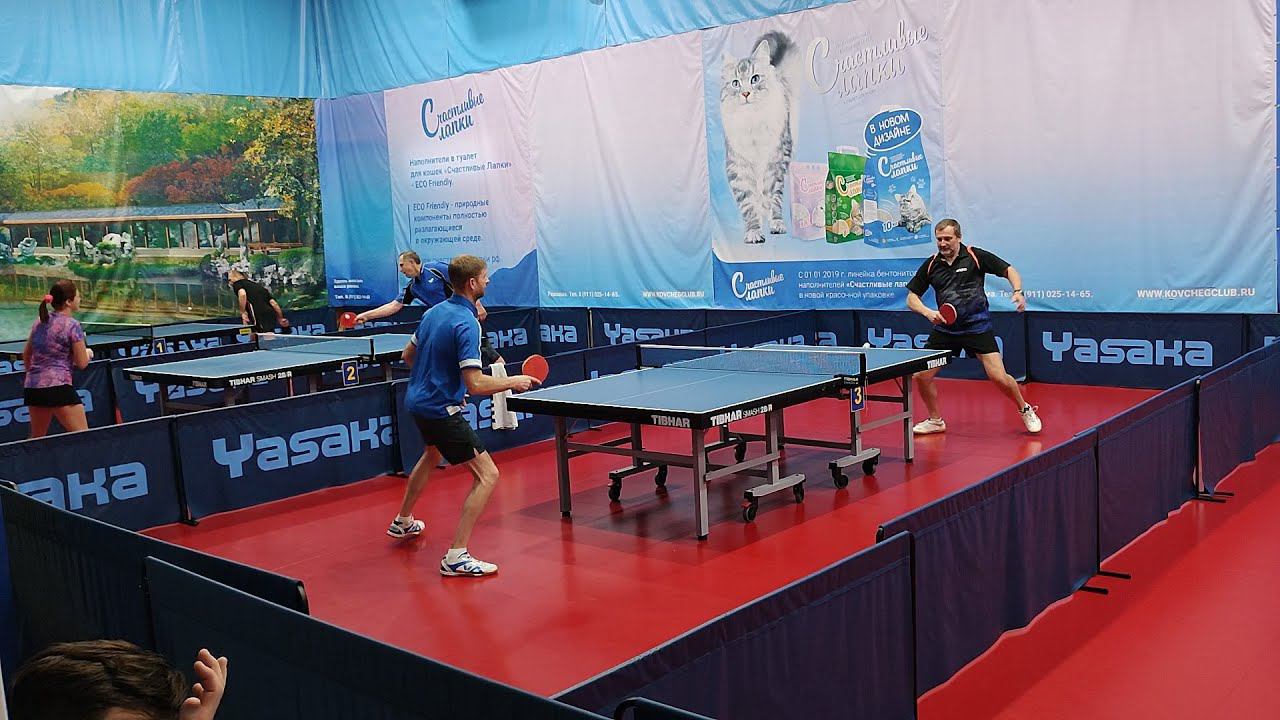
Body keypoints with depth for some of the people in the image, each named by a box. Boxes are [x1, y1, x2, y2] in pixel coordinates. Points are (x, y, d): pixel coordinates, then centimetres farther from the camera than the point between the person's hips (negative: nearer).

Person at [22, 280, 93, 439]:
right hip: (59, 387, -8)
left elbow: (26, 355, 24)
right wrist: (88, 353, 16)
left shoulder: (39, 322, 12)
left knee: (37, 439, 19)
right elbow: (82, 363, -6)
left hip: (31, 388, 8)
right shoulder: (73, 325, -8)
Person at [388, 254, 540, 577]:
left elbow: (408, 355, 18)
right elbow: (475, 384, -27)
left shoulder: (433, 312, 5)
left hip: (418, 401, 10)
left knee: (432, 454, 37)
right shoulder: (466, 324, -22)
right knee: (487, 475, -9)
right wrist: (513, 382, -13)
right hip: (442, 409, -10)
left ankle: (403, 522, 53)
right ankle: (456, 557, -12)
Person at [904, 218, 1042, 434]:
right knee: (921, 376, -4)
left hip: (978, 327, -3)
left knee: (999, 377, -12)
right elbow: (912, 297, 5)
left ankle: (1025, 410, 18)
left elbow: (1009, 271, 0)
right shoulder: (930, 265, 1)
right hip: (945, 329, 3)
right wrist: (928, 312, -14)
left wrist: (1018, 291, -18)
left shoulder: (976, 256, -7)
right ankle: (935, 420, 20)